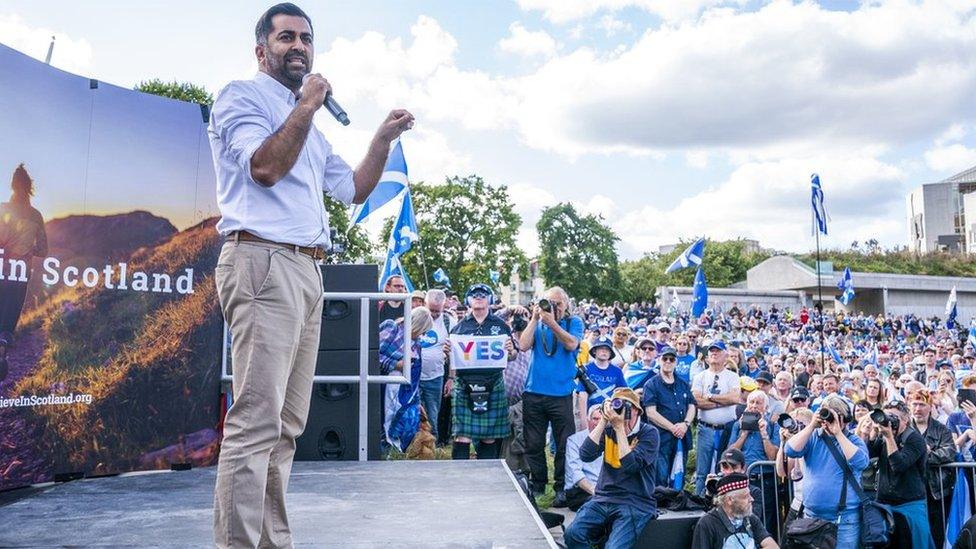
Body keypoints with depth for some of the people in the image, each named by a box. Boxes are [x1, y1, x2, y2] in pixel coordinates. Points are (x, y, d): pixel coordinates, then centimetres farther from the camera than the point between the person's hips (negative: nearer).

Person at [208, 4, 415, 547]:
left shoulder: (308, 126, 28)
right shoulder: (242, 95, 3)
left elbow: (354, 189, 28)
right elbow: (264, 167, -14)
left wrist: (383, 139, 17)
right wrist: (308, 105, -7)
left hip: (306, 269, 9)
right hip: (263, 260, -9)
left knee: (287, 426, 7)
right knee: (256, 420, -15)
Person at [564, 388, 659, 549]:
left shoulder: (649, 433, -2)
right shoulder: (608, 431, 10)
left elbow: (631, 465, -16)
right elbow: (586, 455, -6)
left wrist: (619, 427, -15)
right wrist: (603, 421, -7)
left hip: (635, 503, -4)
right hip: (603, 499, 4)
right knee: (573, 534, -21)